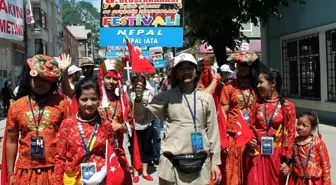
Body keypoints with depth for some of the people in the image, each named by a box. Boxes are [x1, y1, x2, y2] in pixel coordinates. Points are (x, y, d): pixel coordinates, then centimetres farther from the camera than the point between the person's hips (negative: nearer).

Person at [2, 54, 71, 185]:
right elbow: (11, 141, 9)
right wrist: (10, 173, 9)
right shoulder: (16, 107, 3)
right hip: (26, 172, 2)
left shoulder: (62, 103, -3)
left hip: (55, 170, -1)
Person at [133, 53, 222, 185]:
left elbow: (213, 131, 8)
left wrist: (215, 162, 6)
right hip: (172, 164, -1)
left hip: (200, 164, 2)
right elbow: (141, 118, 0)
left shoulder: (206, 98, 6)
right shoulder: (167, 97, 1)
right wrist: (139, 97, -16)